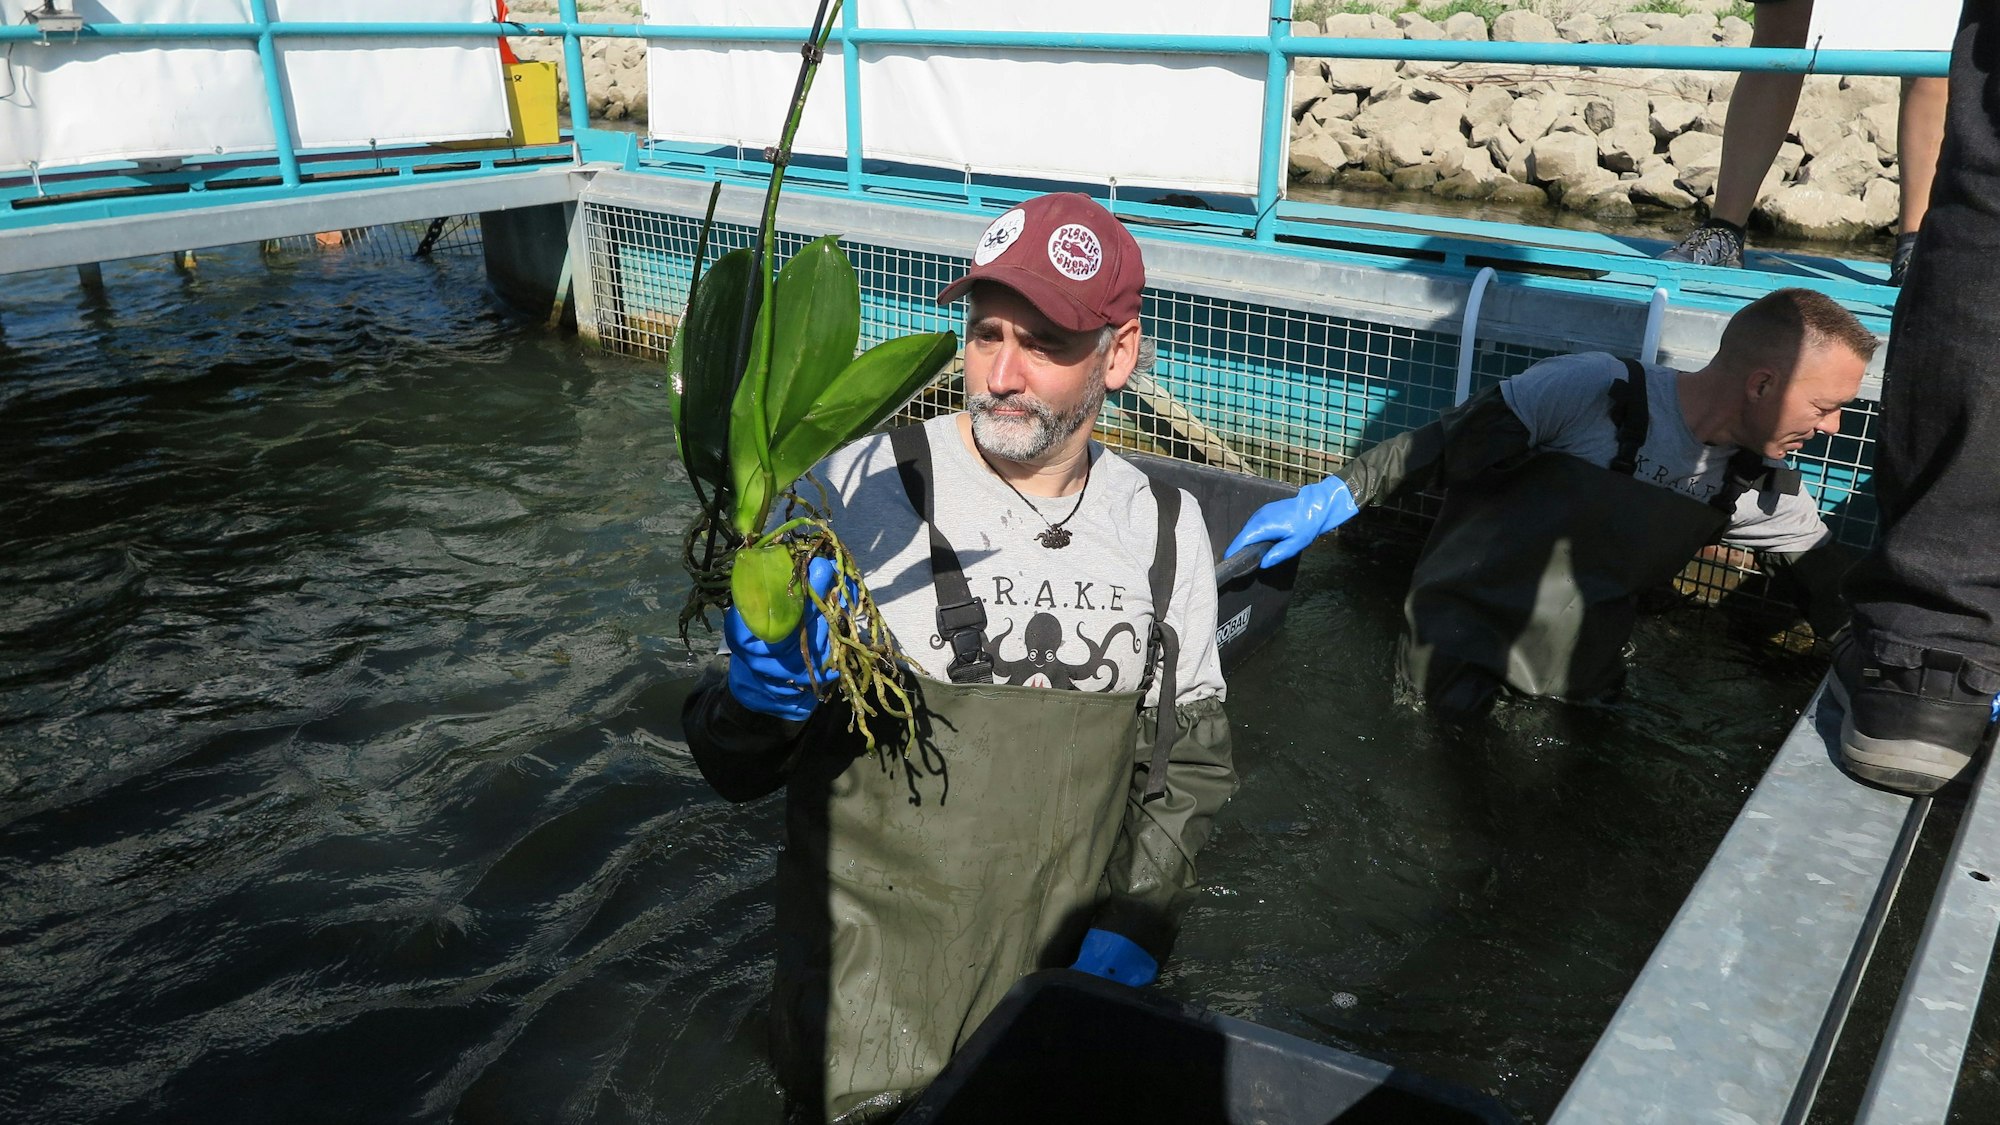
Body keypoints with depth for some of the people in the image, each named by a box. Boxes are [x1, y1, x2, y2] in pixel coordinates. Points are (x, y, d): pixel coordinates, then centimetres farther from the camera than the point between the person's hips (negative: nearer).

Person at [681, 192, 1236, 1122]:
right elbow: (733, 769, -12)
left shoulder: (1165, 530, -3)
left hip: (1073, 976, 4)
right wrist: (761, 702, -34)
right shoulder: (858, 491, -16)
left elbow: (1191, 756, 7)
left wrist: (1135, 924, -6)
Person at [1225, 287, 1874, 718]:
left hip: (1577, 680, 5)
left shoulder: (1763, 494, 3)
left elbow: (1833, 593, 13)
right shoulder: (1594, 390, -17)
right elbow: (1439, 448, -14)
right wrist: (1323, 503, -18)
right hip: (1455, 650, -5)